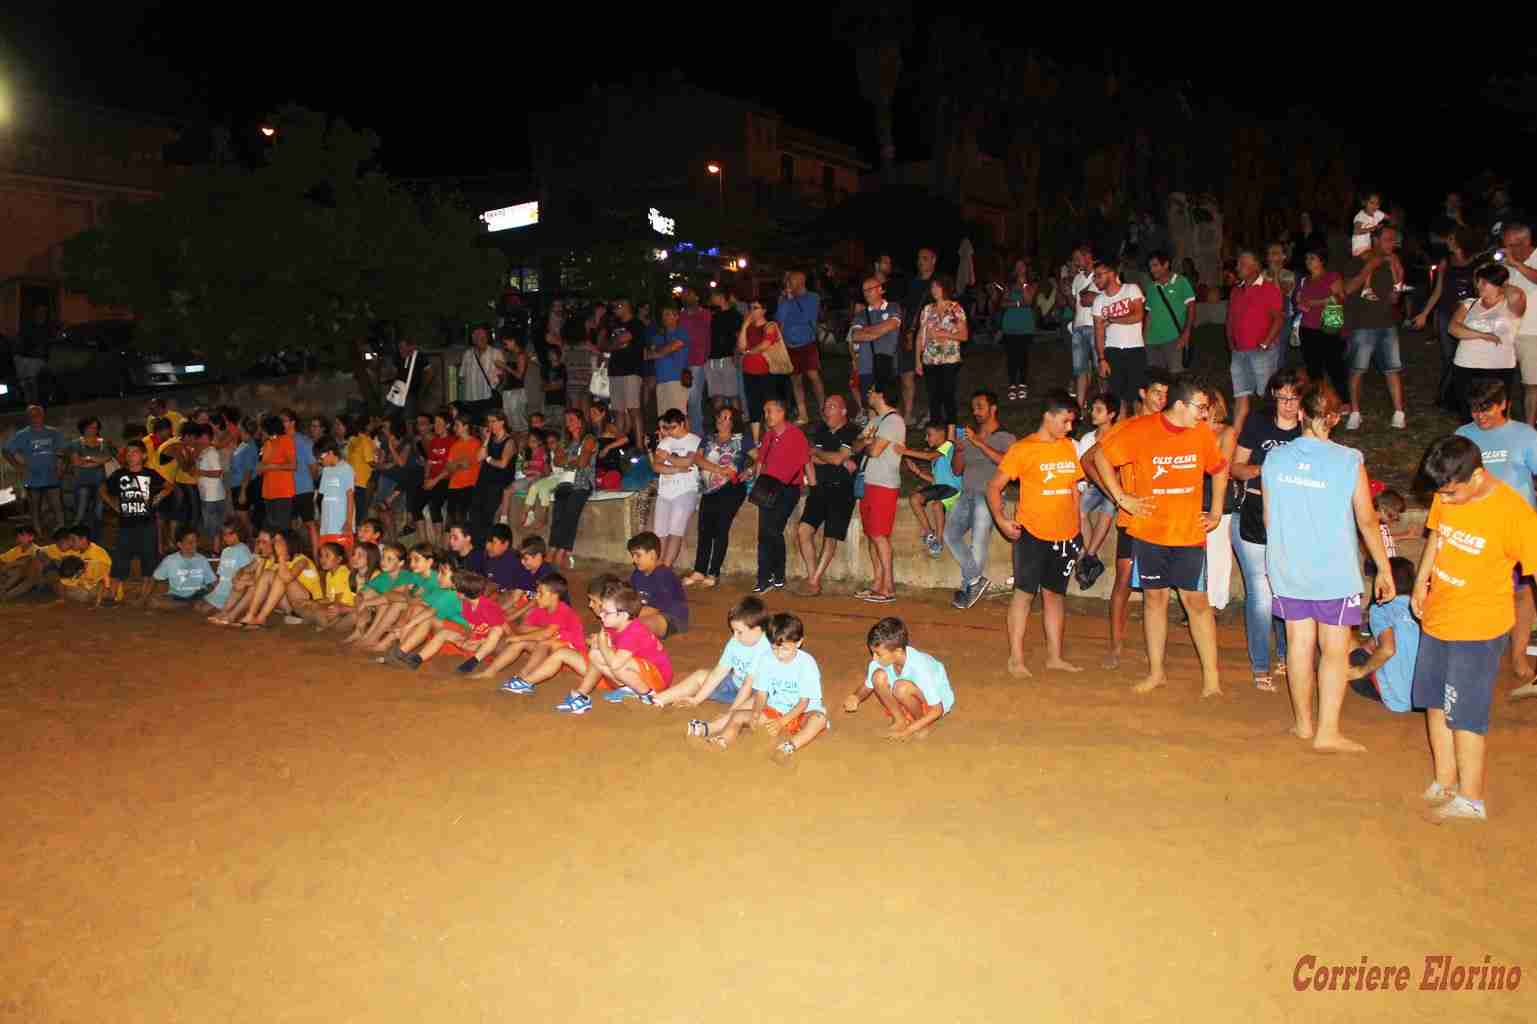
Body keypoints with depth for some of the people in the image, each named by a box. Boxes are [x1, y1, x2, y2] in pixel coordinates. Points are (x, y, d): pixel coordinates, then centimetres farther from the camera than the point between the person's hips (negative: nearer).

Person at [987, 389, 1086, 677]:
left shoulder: (1069, 447, 8)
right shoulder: (1023, 449, -8)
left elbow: (1074, 489, 17)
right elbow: (994, 487, -6)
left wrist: (1078, 532, 15)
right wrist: (1000, 519, -19)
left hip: (1065, 535, 5)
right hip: (1032, 533, -5)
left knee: (1054, 593, 13)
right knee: (1025, 592, -2)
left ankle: (1055, 656, 22)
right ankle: (1016, 658, 5)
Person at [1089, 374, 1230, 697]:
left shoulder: (1203, 433, -1)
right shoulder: (1140, 429, -11)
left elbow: (1219, 468, 16)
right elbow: (1101, 456, -2)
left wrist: (1217, 512, 10)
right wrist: (1121, 497, -7)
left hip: (1190, 534, 1)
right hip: (1149, 533, -1)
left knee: (1197, 601, 0)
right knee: (1155, 598, 10)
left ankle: (1211, 677, 7)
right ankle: (1156, 672, 22)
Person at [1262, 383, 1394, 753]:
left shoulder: (1275, 459, -3)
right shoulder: (1348, 461, -11)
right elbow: (1367, 521, -5)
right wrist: (1384, 570, 6)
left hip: (1288, 569, 3)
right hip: (1335, 571, -3)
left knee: (1299, 643, 13)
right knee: (1335, 650, 6)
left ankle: (1303, 722, 25)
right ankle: (1327, 731, 7)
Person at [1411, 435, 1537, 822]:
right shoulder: (1446, 497, -5)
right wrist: (1421, 582, 14)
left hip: (1478, 630, -6)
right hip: (1436, 620, 6)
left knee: (1464, 716, 0)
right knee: (1436, 704, 15)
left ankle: (1470, 800, 14)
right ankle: (1445, 783, 30)